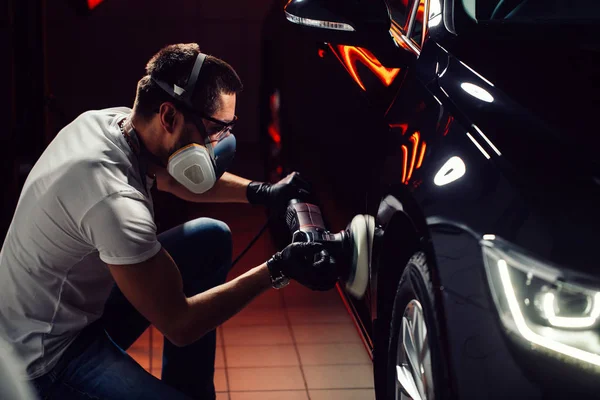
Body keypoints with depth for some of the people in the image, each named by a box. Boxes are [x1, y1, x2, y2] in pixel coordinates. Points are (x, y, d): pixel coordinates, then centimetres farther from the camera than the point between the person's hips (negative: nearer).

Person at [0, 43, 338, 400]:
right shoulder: (115, 199, -33)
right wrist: (278, 270, -21)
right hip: (48, 359, -9)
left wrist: (261, 192, 0)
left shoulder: (110, 119, -7)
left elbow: (176, 179, 15)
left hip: (84, 303, 10)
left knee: (211, 239, 7)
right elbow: (178, 325, -25)